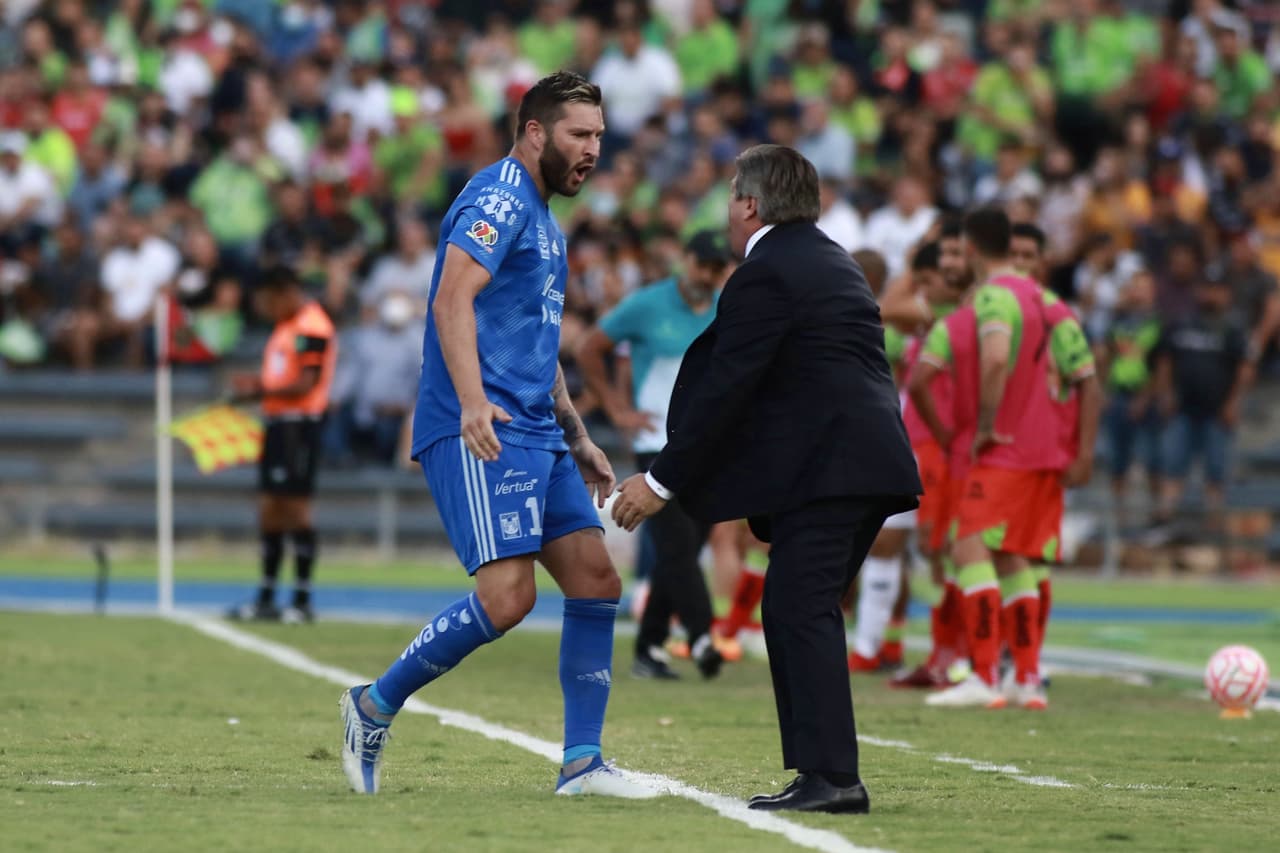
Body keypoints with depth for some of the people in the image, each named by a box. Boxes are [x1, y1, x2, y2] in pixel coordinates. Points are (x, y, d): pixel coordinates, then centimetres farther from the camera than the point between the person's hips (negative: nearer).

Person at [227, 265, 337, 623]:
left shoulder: (311, 328, -13)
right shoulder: (285, 328, 18)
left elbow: (305, 385, -18)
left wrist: (260, 389, -13)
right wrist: (253, 387, 5)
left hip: (299, 425, -10)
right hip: (277, 423, 10)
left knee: (296, 510, -6)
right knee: (269, 511, 9)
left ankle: (302, 601, -2)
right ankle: (266, 599, 14)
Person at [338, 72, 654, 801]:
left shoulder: (545, 222, 23)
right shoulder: (498, 201, -8)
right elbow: (453, 300, -22)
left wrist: (578, 439, 30)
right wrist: (473, 402, -34)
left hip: (536, 437, 10)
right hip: (482, 435, -10)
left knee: (597, 581, 2)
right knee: (508, 596, -19)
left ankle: (582, 762, 4)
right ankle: (376, 705, -3)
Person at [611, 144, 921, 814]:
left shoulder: (764, 277, -9)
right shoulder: (831, 262, 22)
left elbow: (724, 389, -12)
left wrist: (662, 481, -7)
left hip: (822, 468, -10)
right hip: (868, 464, 10)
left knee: (800, 613, -12)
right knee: (799, 615, 12)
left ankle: (829, 776, -19)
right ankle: (827, 774, 9)